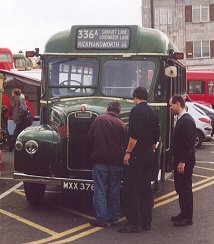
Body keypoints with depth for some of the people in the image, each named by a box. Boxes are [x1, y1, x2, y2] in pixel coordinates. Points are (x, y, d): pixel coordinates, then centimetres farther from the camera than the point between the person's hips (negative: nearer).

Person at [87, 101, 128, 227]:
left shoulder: (99, 119, -2)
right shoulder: (122, 125, 3)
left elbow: (90, 137, 2)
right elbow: (125, 144, 5)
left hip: (100, 160, -2)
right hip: (116, 162, 3)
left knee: (100, 190, 2)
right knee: (114, 190, 13)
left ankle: (101, 219, 1)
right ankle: (114, 217, 18)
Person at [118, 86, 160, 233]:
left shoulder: (136, 110, -11)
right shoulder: (153, 112, 13)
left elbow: (134, 135, -21)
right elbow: (156, 136, 17)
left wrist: (128, 152, -16)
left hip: (137, 155, -8)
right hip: (150, 155, 8)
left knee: (131, 188, -4)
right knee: (146, 188, 12)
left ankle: (134, 223, -5)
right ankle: (146, 222, 17)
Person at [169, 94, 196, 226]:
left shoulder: (187, 120, -17)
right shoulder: (182, 119, 13)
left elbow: (189, 143, -21)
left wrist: (183, 162, -22)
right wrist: (178, 161, 15)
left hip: (185, 162, -10)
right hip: (180, 160, 10)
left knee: (185, 189, -1)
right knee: (180, 188, 16)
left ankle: (187, 218, 8)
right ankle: (184, 214, 27)